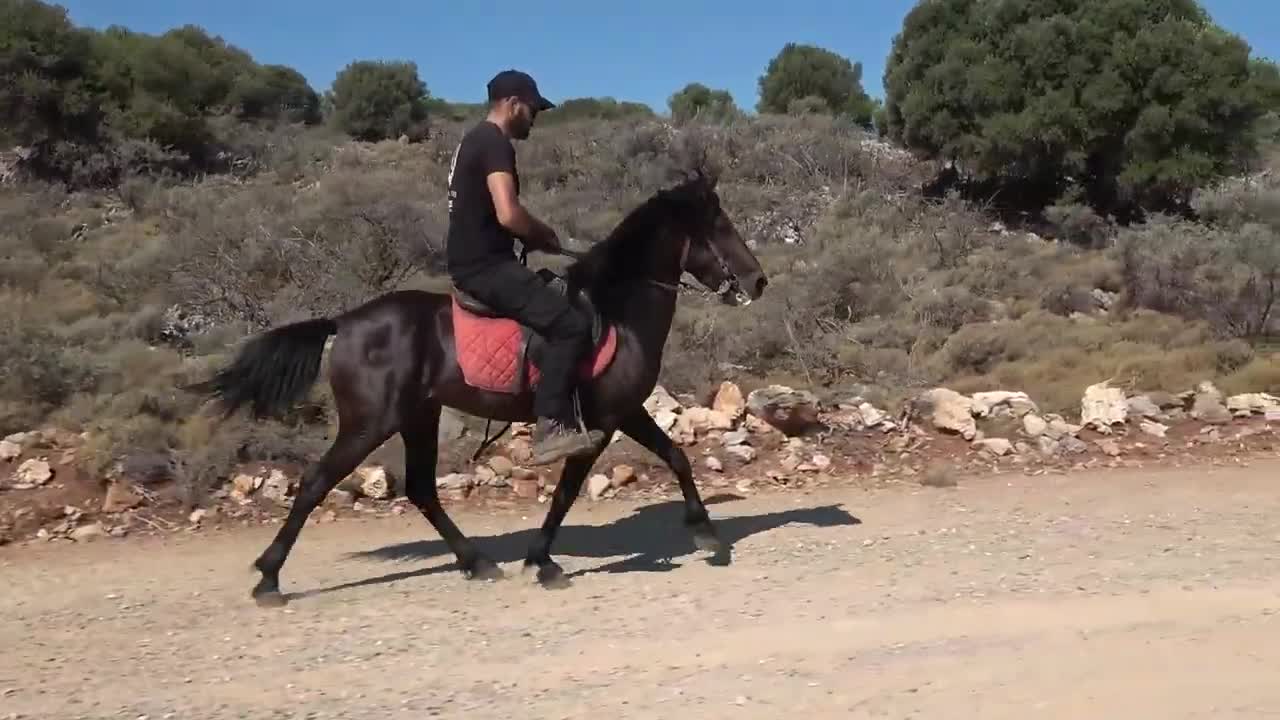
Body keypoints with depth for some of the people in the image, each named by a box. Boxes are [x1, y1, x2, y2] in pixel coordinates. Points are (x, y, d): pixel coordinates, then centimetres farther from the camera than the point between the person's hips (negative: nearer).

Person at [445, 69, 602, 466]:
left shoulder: (475, 140, 19)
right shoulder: (494, 142, -13)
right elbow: (508, 214, -26)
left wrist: (536, 236, 13)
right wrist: (547, 236, -7)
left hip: (473, 261, 11)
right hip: (484, 266, -11)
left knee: (557, 303, 22)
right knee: (571, 324, -18)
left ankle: (560, 421, 21)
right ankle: (549, 429, -18)